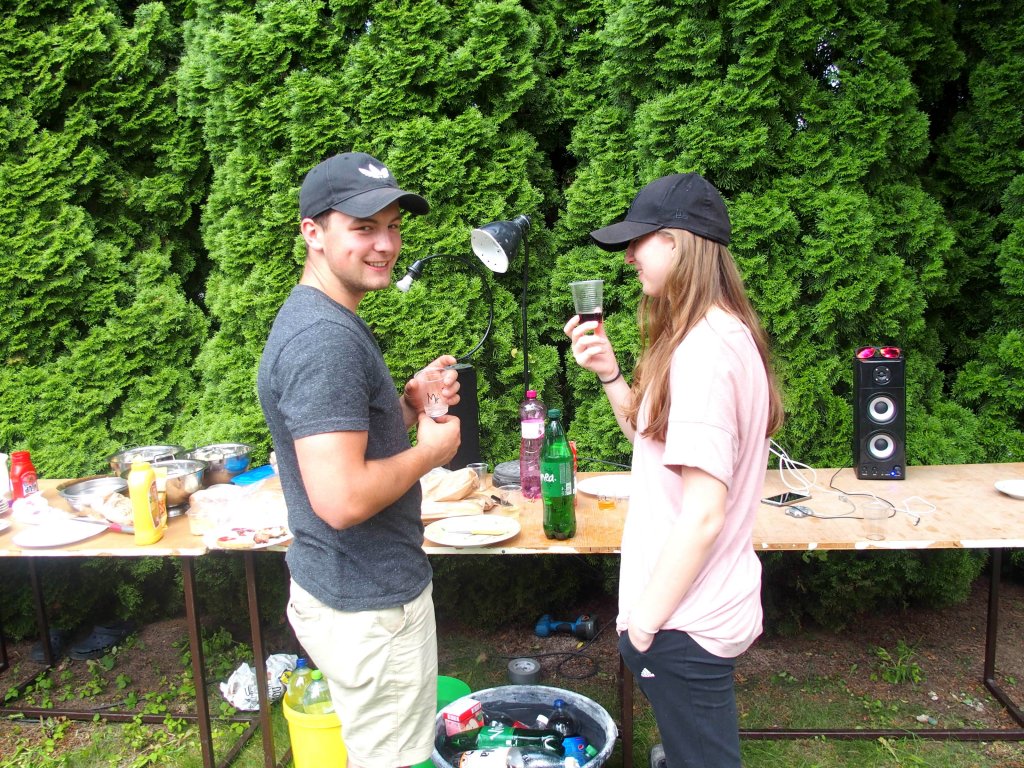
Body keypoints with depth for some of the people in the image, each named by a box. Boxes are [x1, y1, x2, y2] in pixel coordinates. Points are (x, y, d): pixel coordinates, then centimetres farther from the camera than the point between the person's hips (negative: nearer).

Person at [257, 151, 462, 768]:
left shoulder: (323, 320, 8)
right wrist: (433, 448, -17)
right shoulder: (326, 337, -25)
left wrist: (410, 404, 2)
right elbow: (342, 499, -32)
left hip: (345, 585, 10)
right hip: (368, 604, -10)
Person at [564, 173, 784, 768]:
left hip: (685, 622, -9)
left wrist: (645, 619, -16)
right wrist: (609, 372, 0)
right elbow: (656, 438, 12)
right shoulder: (732, 334, 6)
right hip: (711, 605, 9)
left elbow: (703, 514, -25)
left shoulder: (703, 351, -24)